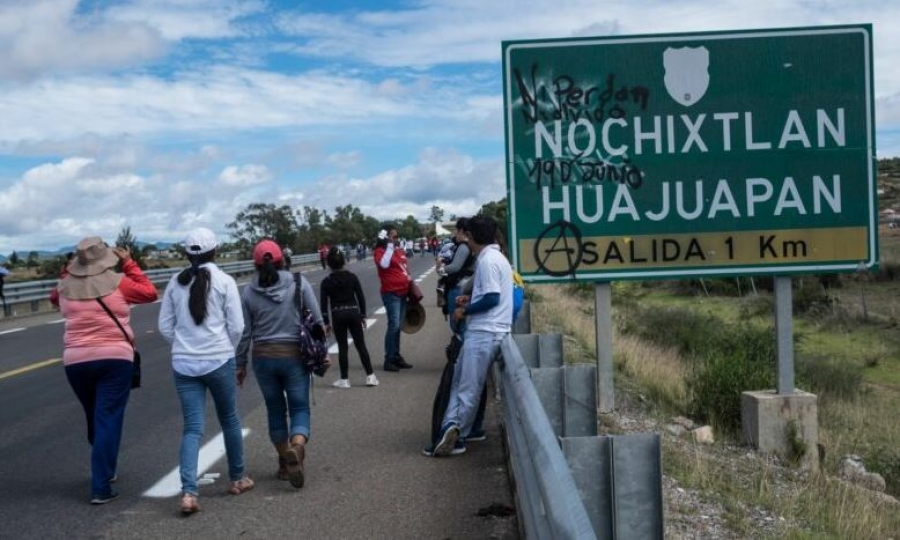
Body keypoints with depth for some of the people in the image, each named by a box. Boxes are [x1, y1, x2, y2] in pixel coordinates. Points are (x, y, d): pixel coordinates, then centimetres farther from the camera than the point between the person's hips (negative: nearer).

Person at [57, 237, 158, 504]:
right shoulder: (117, 282, -7)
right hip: (115, 358, -4)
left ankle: (104, 469, 39)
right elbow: (150, 293, 7)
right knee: (108, 420, -2)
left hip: (76, 361, 4)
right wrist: (129, 263, 9)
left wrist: (69, 269, 18)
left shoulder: (66, 287, 3)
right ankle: (100, 487, -6)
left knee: (94, 418, 22)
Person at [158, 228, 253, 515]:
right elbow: (236, 326, -6)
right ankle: (237, 479, 30)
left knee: (192, 428, 3)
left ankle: (188, 492, -11)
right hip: (219, 361, -2)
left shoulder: (176, 282, 4)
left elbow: (165, 326, 6)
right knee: (229, 420, 16)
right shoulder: (224, 281, -6)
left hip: (183, 365, 3)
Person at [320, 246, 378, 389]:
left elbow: (324, 303, -3)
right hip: (353, 313, 1)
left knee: (342, 347, 6)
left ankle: (344, 379, 8)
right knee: (361, 345, 7)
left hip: (337, 315, -1)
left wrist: (326, 322, 4)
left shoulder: (326, 282, -4)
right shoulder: (352, 277, -1)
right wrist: (363, 315, 10)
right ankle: (370, 376, 7)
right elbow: (361, 297, 1)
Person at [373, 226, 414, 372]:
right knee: (394, 325, -13)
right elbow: (384, 264, -28)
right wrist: (390, 246, -22)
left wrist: (410, 281, 21)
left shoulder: (399, 250, 15)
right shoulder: (380, 251, -8)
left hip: (402, 292, 8)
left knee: (398, 326, 13)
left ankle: (396, 356, 20)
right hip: (391, 293, -8)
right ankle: (388, 360, -8)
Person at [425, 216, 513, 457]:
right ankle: (452, 429, 5)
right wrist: (470, 300, 13)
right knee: (461, 381, 9)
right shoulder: (495, 257, 17)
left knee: (469, 388, -7)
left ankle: (456, 436, -5)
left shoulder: (487, 260, -14)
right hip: (485, 331, 9)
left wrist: (465, 310, -9)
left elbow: (493, 298, -21)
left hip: (484, 333, -9)